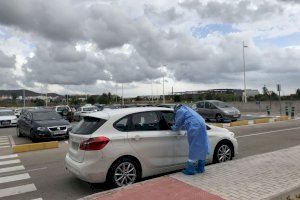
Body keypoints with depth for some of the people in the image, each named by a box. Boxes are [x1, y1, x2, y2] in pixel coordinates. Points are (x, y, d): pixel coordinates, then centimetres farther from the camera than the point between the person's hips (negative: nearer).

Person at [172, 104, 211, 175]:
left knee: (194, 149, -2)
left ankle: (190, 170, 6)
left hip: (194, 128, -8)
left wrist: (173, 128, 28)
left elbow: (177, 125, 8)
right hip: (202, 125, 9)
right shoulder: (187, 109, 31)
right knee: (201, 147, 15)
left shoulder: (179, 111, 5)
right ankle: (201, 168, 26)